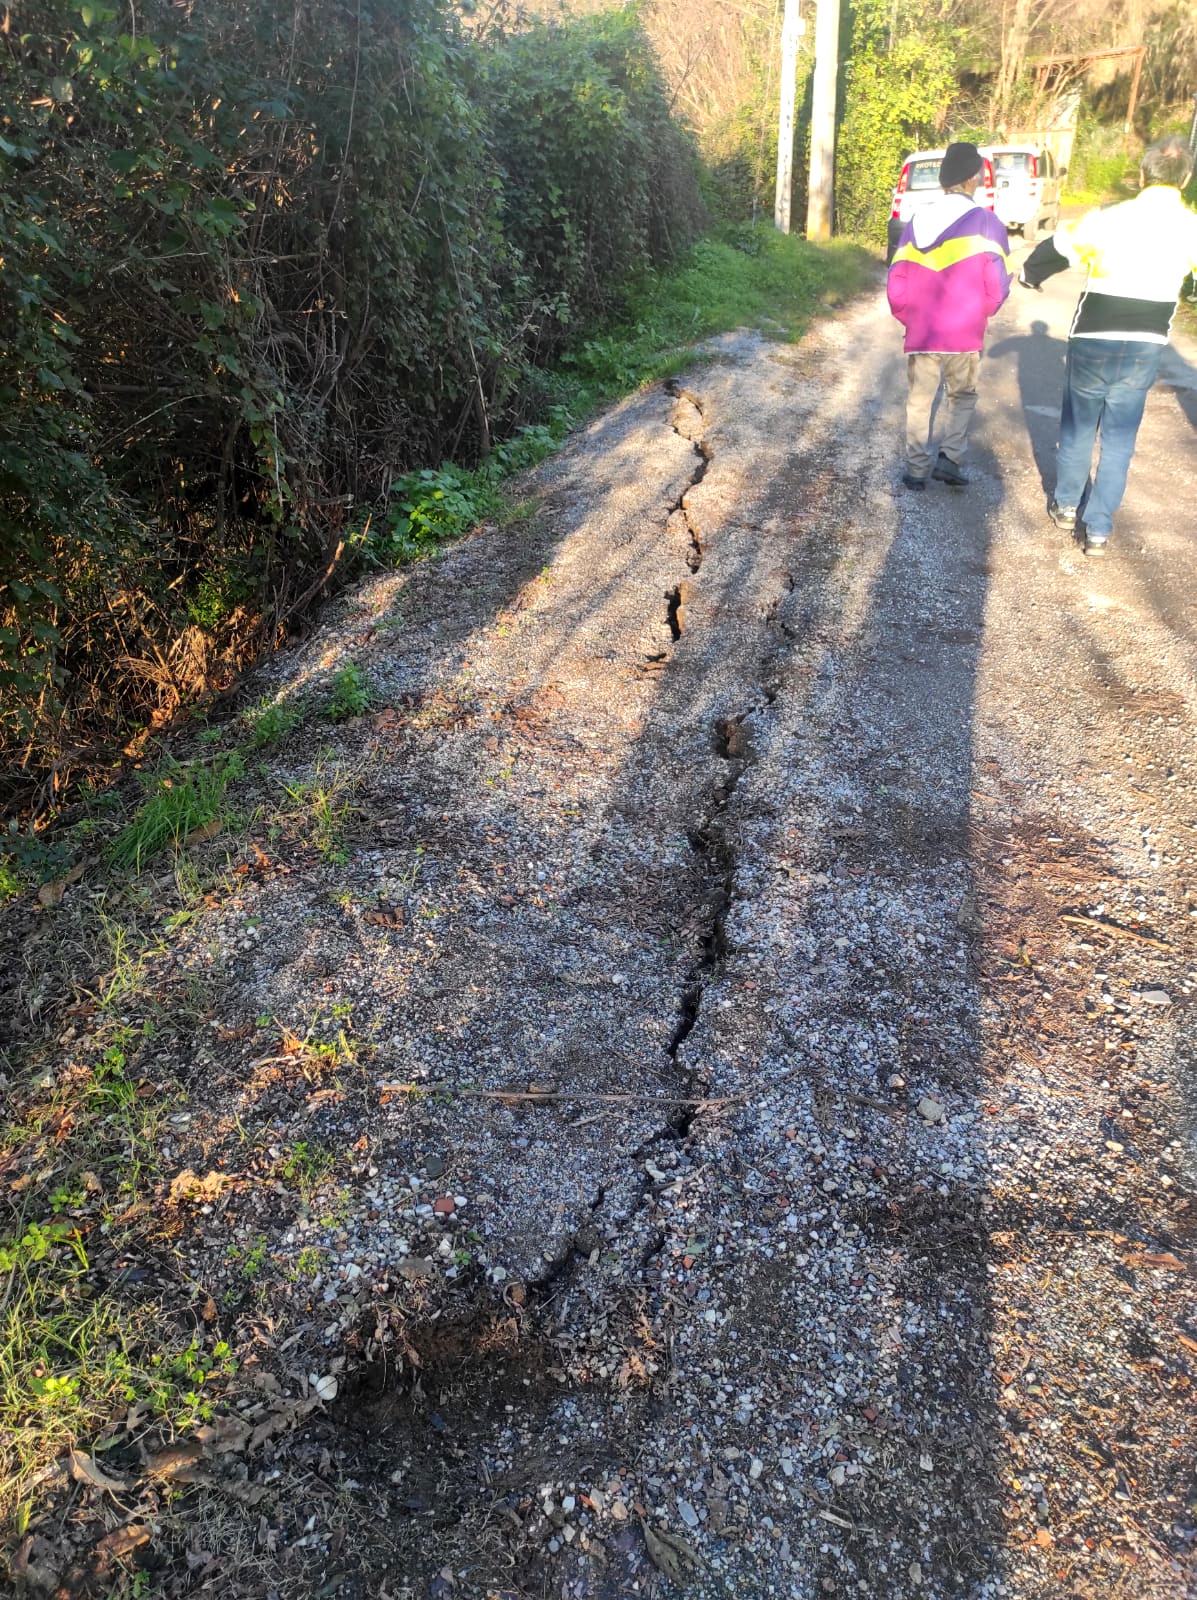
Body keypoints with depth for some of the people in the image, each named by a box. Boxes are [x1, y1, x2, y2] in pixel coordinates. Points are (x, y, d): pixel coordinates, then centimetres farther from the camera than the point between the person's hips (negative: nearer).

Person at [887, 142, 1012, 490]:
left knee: (919, 401, 12)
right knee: (962, 396, 17)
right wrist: (977, 316, 9)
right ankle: (950, 458, 5)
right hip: (964, 335, -2)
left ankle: (916, 470, 12)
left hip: (920, 334, 2)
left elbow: (896, 284, 4)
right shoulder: (985, 223, -6)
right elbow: (997, 286, -9)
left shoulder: (916, 222, 6)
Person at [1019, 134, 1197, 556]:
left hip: (1093, 342, -2)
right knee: (1119, 439, 10)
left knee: (1078, 427, 17)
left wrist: (1028, 274, 21)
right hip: (1146, 348, 2)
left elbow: (1056, 248, 2)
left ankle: (1066, 506, 30)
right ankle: (1098, 530, 11)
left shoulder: (1110, 219, -11)